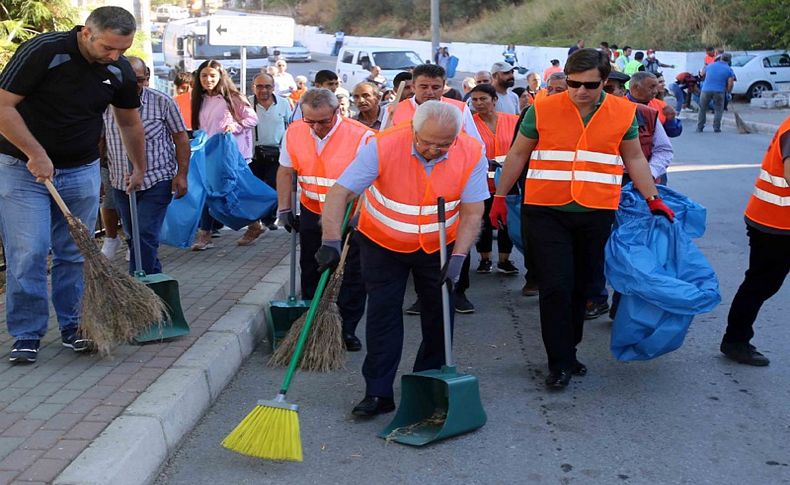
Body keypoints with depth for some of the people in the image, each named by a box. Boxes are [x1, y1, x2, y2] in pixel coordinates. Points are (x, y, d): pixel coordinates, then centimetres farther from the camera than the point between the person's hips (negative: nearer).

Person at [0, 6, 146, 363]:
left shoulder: (120, 70, -2)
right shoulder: (42, 51, -18)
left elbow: (130, 122, 14)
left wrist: (139, 168, 23)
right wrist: (36, 154, -22)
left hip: (82, 171, 4)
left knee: (74, 253, 6)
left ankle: (72, 327, 18)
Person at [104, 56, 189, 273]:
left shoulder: (163, 102, -5)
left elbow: (181, 139, -1)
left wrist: (182, 174, -7)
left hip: (156, 182, -4)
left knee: (145, 236, -13)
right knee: (133, 237, 13)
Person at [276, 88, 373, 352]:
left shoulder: (360, 136, -21)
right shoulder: (294, 132, -5)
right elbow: (286, 172, 6)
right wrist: (284, 208, 3)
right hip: (312, 213, 4)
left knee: (353, 276, 1)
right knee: (311, 273, 12)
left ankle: (347, 330, 13)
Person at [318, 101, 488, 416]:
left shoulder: (472, 155, -20)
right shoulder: (382, 147, -27)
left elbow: (472, 212, -14)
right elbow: (340, 193, -27)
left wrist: (458, 257, -24)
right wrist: (331, 242, -37)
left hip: (439, 247, 2)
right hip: (383, 244, -2)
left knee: (440, 315, 9)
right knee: (382, 315, -3)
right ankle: (378, 393, 6)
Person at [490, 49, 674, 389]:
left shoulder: (623, 113, 2)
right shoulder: (542, 110, -4)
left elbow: (634, 158, 13)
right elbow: (517, 155, 5)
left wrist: (653, 199, 8)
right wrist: (500, 197, 6)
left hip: (597, 214, 2)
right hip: (547, 212, -2)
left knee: (581, 287, 11)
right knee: (556, 287, -6)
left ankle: (568, 351, 28)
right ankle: (560, 363, 5)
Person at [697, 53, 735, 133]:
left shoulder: (710, 65, 12)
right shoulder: (729, 70, 3)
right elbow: (730, 84, -4)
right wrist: (728, 92, 12)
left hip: (706, 90, 2)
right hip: (719, 91, -2)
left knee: (702, 109, 13)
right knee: (718, 110, 12)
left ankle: (699, 128, 12)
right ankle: (716, 128, 5)